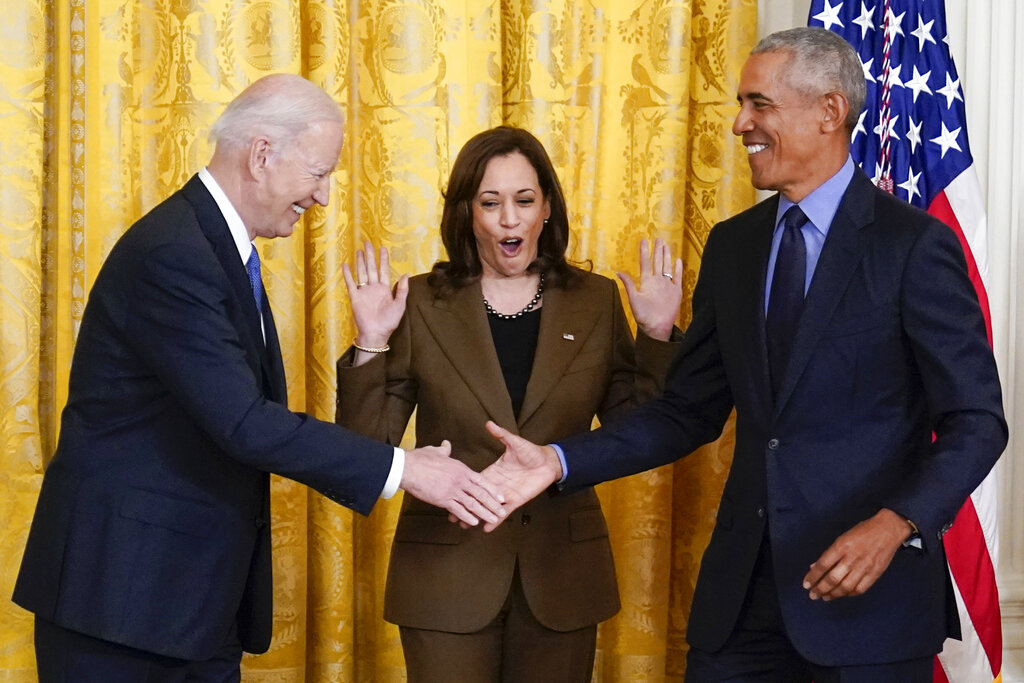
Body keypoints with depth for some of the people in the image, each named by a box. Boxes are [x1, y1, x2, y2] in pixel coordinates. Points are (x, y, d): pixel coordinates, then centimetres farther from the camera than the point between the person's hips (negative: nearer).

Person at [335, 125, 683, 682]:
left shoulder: (595, 301, 3)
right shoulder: (422, 304, -1)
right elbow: (367, 446, -3)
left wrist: (657, 335, -8)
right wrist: (371, 344, -16)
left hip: (561, 578, 2)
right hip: (448, 576, -2)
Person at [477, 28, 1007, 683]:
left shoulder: (916, 245, -9)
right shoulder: (733, 245, 9)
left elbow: (977, 421, -10)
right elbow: (690, 411, 11)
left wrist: (897, 524, -25)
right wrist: (559, 461, -1)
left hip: (871, 587, -5)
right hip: (745, 585, 5)